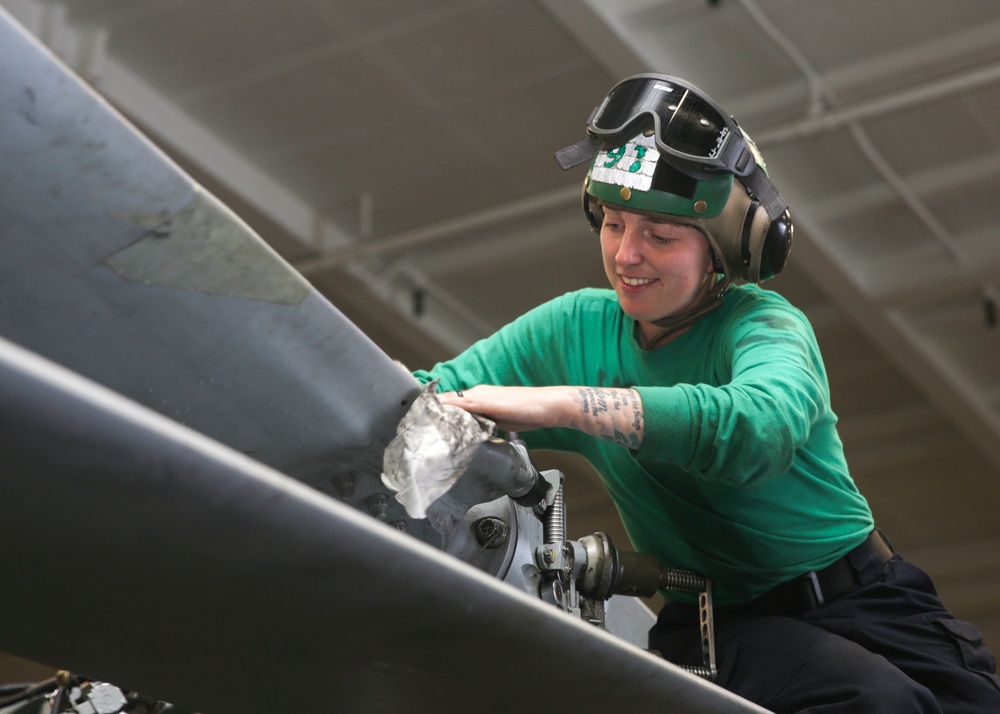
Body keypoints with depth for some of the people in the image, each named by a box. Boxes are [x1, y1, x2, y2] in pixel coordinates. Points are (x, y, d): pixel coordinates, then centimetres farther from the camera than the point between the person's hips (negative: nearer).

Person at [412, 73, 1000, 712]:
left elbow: (761, 426, -31)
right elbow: (439, 393, 6)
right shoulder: (579, 328, 6)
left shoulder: (765, 324, -8)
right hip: (721, 627, 0)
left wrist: (557, 403, -37)